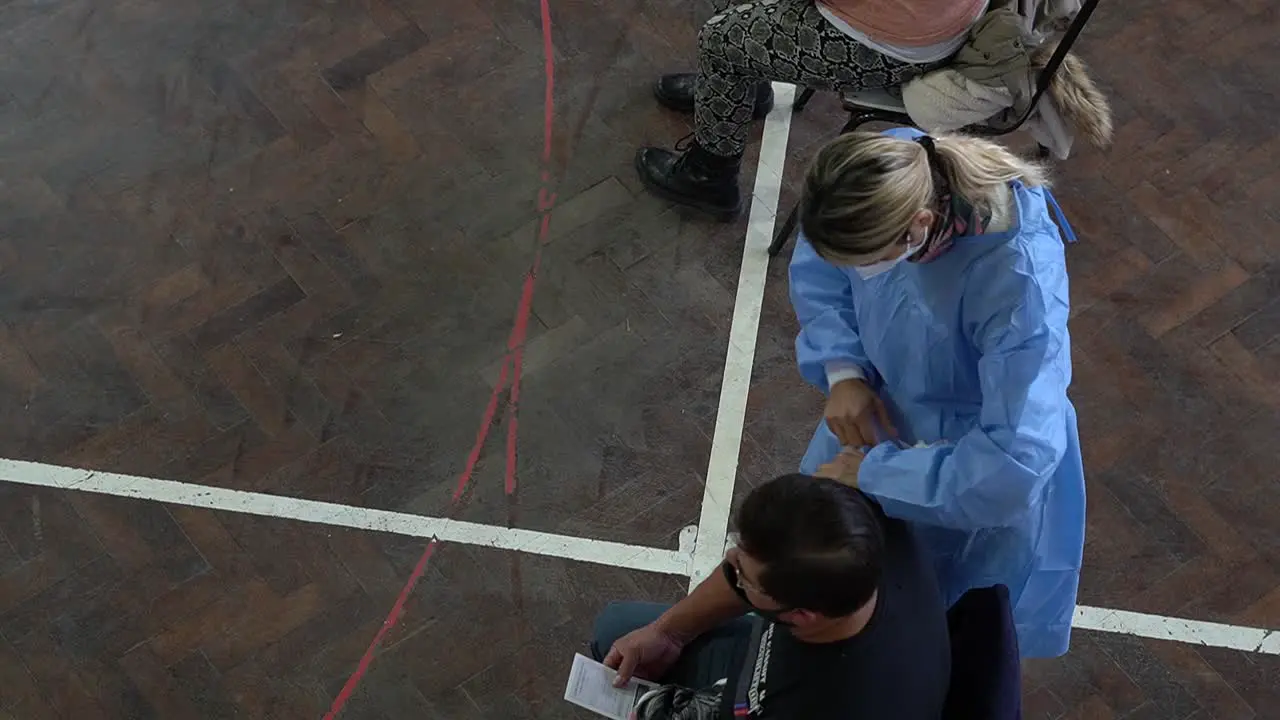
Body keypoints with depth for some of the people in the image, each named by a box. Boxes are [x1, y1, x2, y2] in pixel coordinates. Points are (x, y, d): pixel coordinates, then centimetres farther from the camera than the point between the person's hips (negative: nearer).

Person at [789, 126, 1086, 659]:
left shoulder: (1018, 280, -43)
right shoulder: (890, 169, -26)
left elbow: (1017, 459, -41)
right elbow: (817, 270, -5)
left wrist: (878, 473, -30)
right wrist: (841, 370, -19)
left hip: (974, 474, -5)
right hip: (882, 413, 6)